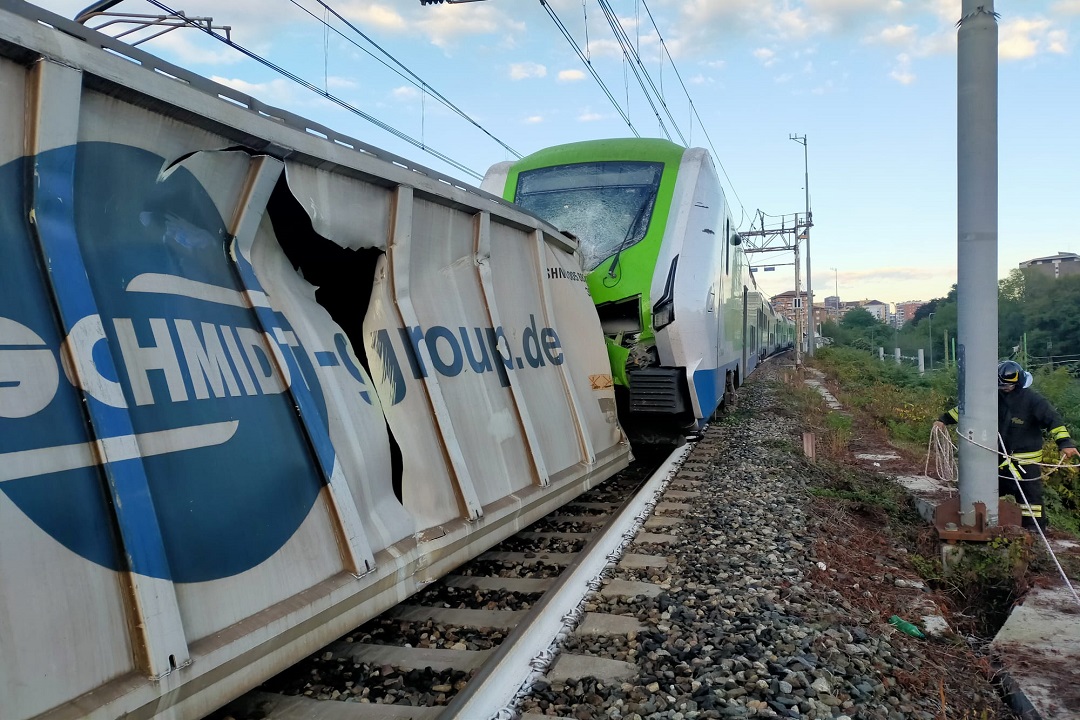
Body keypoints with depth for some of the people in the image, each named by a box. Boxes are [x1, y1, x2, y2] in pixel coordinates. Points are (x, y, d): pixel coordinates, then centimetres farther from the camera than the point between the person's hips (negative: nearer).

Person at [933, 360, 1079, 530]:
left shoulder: (1032, 400, -15)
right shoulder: (994, 396, -1)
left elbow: (1052, 419, -24)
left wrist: (1065, 443, -38)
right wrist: (945, 419, 0)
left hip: (1026, 460, -6)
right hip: (1000, 458, 6)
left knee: (1030, 496, -4)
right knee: (993, 491, 17)